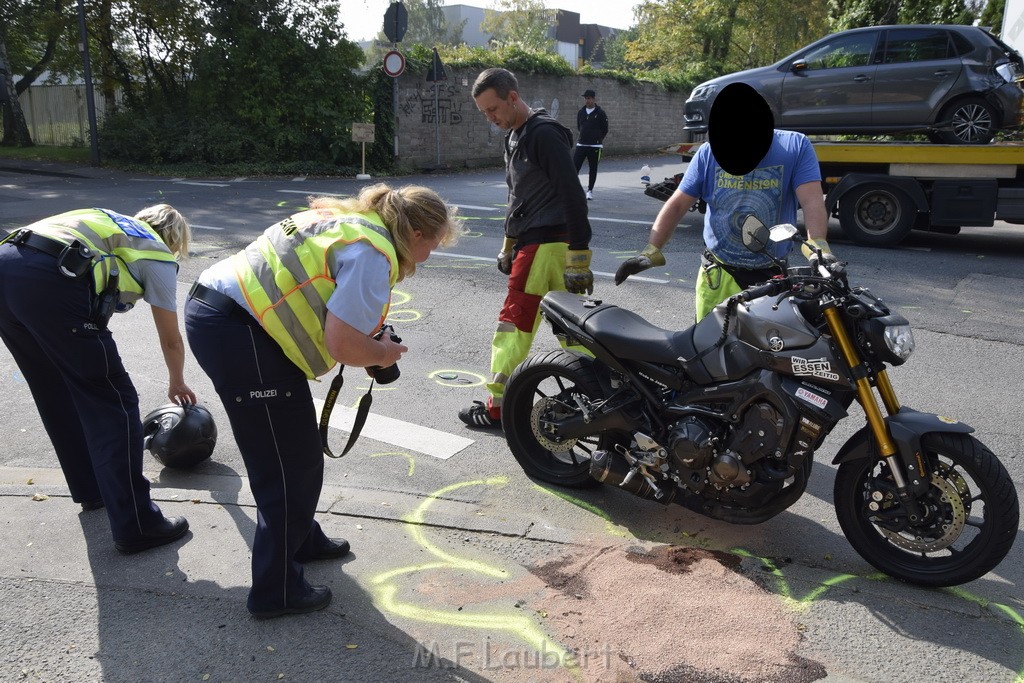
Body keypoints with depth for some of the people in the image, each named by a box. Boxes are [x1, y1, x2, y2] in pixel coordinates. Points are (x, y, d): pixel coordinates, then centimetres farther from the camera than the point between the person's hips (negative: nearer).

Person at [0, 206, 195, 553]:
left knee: (58, 395, 22)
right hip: (51, 281, -8)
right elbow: (171, 340, 24)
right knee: (114, 403, 2)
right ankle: (136, 526, 6)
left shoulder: (115, 225, 33)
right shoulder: (158, 256, 17)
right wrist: (177, 384, 44)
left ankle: (91, 489, 38)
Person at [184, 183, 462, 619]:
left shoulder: (349, 220, 16)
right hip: (237, 333, -11)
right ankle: (276, 591, 14)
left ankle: (301, 539, 42)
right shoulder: (373, 253, -14)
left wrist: (368, 347, 10)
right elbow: (342, 343, -19)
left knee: (293, 449, 24)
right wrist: (382, 354, 2)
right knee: (290, 465, 1)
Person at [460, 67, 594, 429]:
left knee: (515, 324, -4)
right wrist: (508, 245, 28)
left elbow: (572, 196, -18)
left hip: (544, 245, -10)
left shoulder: (544, 134, -13)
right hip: (533, 240, 10)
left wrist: (578, 258, -21)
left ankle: (498, 407, 6)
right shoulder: (515, 137, 18)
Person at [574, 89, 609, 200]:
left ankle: (590, 190, 14)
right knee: (575, 166, -6)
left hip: (595, 146, -3)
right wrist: (585, 135, 12)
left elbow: (605, 130, 2)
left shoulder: (600, 113, -3)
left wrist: (597, 138, 4)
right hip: (581, 144, 3)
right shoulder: (581, 112, 8)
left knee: (593, 169, 5)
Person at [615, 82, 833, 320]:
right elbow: (677, 205, 0)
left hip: (773, 277, -1)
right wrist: (651, 250, -11)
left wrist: (818, 246, -35)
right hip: (719, 277, 1)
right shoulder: (708, 153, -2)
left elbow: (812, 200, -17)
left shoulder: (796, 147, -7)